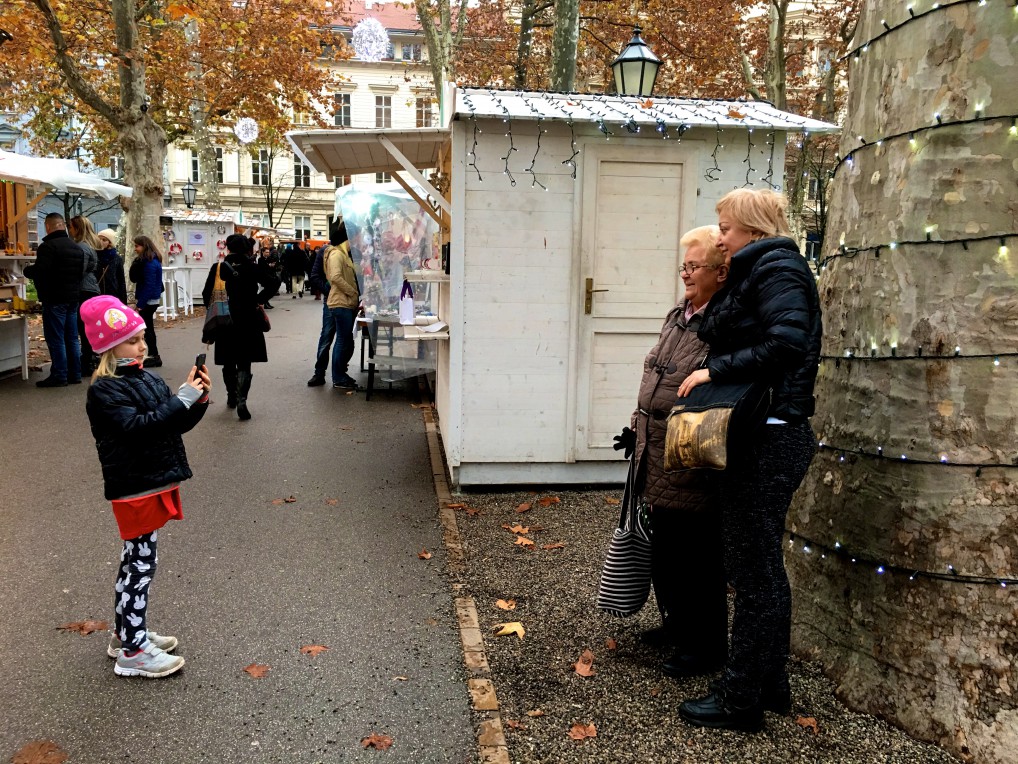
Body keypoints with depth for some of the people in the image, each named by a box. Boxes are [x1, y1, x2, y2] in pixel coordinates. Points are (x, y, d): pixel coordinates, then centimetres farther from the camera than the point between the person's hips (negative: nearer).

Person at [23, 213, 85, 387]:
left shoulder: (48, 246, -14)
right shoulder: (76, 247, 13)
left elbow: (39, 272, -20)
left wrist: (27, 269, 0)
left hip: (55, 299, -8)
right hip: (73, 298, 8)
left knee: (56, 339, -4)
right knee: (72, 338, 11)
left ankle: (59, 376, -2)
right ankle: (75, 374, 14)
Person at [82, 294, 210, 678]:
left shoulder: (147, 379, 9)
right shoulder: (104, 391, -14)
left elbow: (177, 424, 9)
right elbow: (137, 427, -27)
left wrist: (198, 401, -8)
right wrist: (182, 398, -27)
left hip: (156, 482, 8)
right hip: (134, 487, -8)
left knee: (137, 560, 18)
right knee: (140, 564, -1)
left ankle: (126, 632, 33)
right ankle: (132, 651, 9)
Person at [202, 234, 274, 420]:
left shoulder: (218, 268, -4)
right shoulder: (251, 267, -6)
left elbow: (206, 294, -4)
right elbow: (270, 285, -13)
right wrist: (258, 300, 0)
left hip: (225, 321, 1)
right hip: (248, 321, -1)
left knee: (228, 363, 17)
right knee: (244, 363, 1)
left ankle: (232, 398, 29)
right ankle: (241, 400, -15)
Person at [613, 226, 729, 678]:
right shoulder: (677, 316, 13)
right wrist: (637, 427, 22)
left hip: (695, 469, -9)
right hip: (660, 462, 9)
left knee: (698, 559, 4)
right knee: (663, 552, 20)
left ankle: (706, 648, 22)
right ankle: (678, 624, 40)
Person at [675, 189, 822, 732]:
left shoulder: (775, 269, -10)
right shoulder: (758, 272, 20)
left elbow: (786, 342, -24)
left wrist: (716, 370, -19)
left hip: (770, 440, -11)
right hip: (764, 438, 11)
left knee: (753, 569, -2)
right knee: (763, 565, 17)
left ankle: (741, 698, 10)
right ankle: (770, 685, 30)